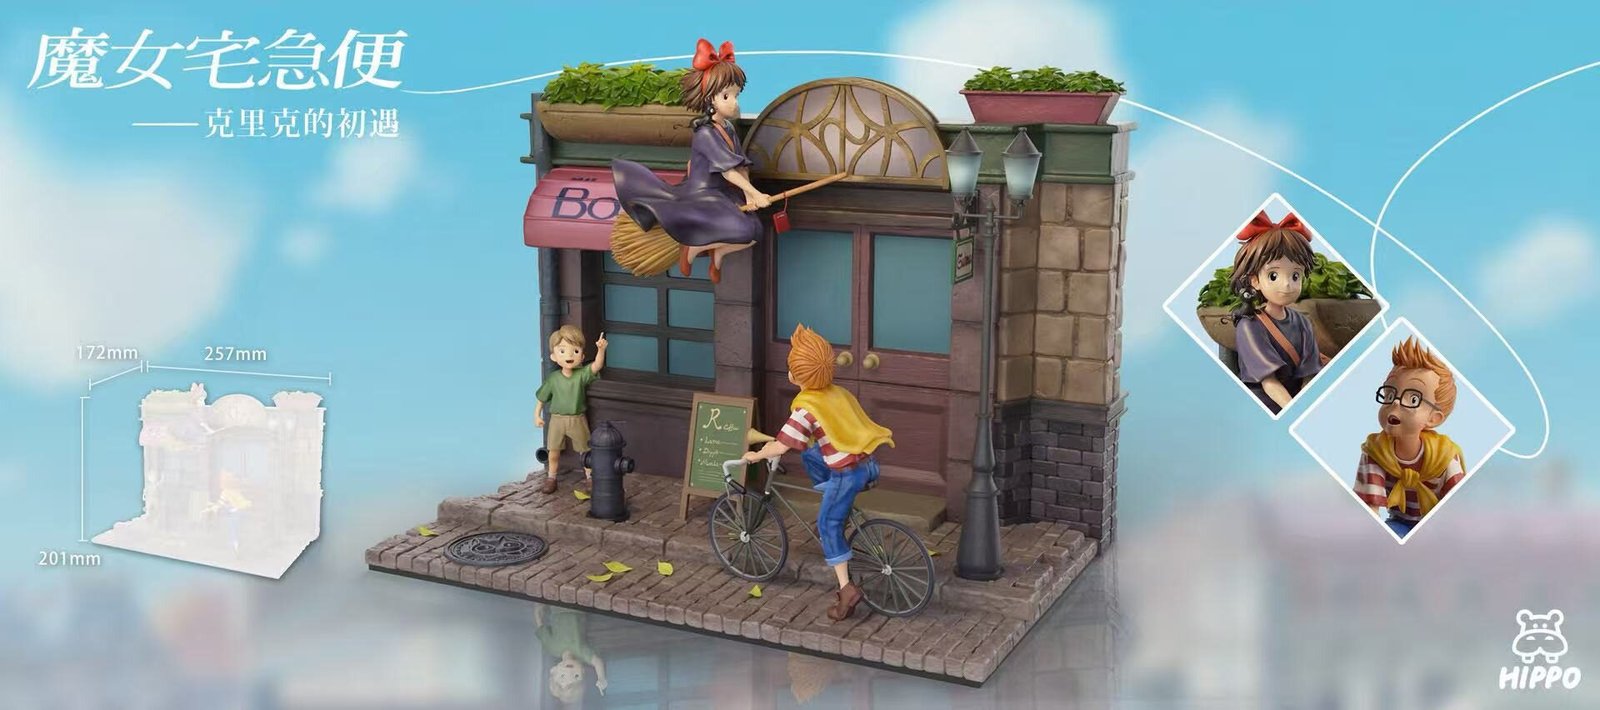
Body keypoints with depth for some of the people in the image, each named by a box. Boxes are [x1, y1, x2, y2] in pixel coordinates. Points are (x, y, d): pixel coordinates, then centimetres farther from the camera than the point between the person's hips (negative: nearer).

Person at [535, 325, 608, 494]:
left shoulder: (582, 374, -11)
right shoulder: (553, 379, -9)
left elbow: (597, 366, -29)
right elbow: (542, 398, 2)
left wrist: (601, 350, -45)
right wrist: (537, 415, -1)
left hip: (578, 419, 0)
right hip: (557, 419, 0)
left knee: (585, 450, 10)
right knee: (553, 451, 8)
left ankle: (589, 477, 26)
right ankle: (551, 478, 24)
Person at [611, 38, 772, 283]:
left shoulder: (729, 129, 8)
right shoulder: (705, 134, -19)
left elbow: (742, 167, 3)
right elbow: (728, 171, -23)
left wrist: (749, 195, -9)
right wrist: (754, 193, -26)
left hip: (720, 196, 9)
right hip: (700, 196, -9)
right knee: (744, 232, -27)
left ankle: (717, 250, 9)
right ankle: (694, 245, -7)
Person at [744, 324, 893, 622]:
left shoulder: (807, 408, -15)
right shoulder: (837, 393, 9)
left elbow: (781, 446, -17)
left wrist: (756, 455, 0)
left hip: (848, 472, -8)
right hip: (868, 463, 8)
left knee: (828, 526, 4)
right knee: (810, 454, 23)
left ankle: (846, 589, -3)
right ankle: (836, 510, 25)